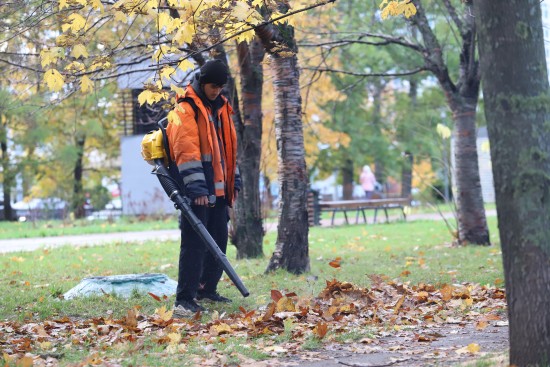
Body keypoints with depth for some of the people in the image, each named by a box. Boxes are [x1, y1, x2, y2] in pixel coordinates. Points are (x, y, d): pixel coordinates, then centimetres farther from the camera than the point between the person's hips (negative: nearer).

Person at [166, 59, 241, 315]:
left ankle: (207, 290, 28)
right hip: (197, 192, -8)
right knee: (194, 244, -10)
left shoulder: (221, 107, 16)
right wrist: (196, 187, -24)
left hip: (218, 189, 8)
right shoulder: (185, 109, -10)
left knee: (219, 241, 14)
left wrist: (233, 181, 17)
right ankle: (184, 299, -9)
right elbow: (186, 152, -18)